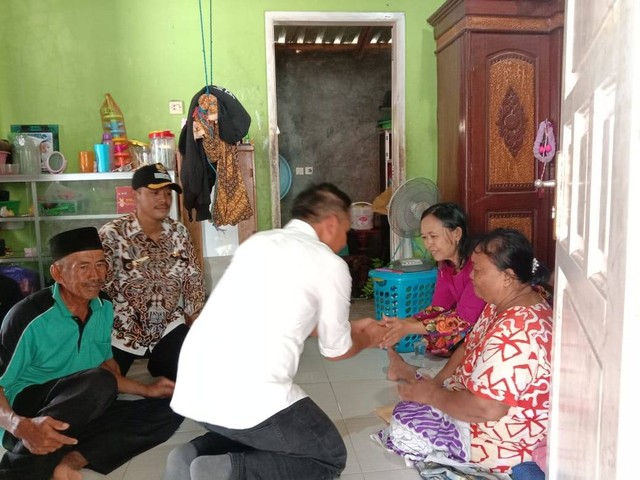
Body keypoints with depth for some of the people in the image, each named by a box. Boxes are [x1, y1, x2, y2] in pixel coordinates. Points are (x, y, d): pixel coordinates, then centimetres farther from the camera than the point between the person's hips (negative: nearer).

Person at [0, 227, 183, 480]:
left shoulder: (104, 307, 2)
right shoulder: (29, 316, -17)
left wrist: (146, 389, 5)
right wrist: (22, 426, -34)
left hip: (81, 416, 7)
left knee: (169, 409, -12)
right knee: (99, 383, -35)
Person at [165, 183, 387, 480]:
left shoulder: (258, 241, 17)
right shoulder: (330, 265, -2)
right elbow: (336, 350, 10)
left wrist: (348, 327, 41)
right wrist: (367, 338, 34)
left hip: (192, 387, 8)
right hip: (248, 396, -8)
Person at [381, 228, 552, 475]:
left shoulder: (516, 334, -35)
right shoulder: (505, 302, -3)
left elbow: (485, 409, -35)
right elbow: (469, 348, 8)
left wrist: (431, 394, -21)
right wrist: (436, 382, -2)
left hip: (505, 443, -9)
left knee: (404, 427, -11)